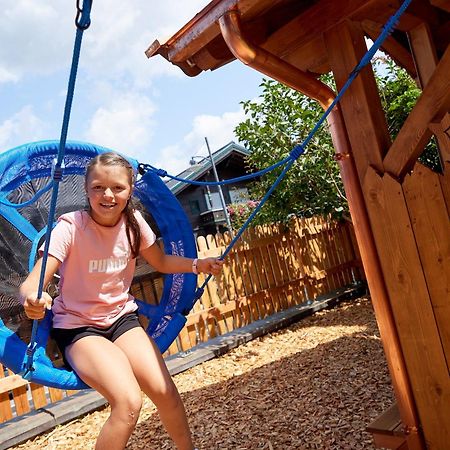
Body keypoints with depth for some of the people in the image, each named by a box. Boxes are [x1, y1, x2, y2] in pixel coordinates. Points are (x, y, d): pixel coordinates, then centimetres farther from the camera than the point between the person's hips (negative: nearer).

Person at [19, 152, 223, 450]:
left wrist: (197, 265, -11)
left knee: (165, 392, -13)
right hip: (77, 326, -3)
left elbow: (161, 262, 7)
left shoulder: (134, 223, -7)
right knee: (129, 402, -25)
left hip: (122, 317, 4)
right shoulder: (71, 227, -20)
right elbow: (31, 283, -27)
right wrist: (32, 299, -51)